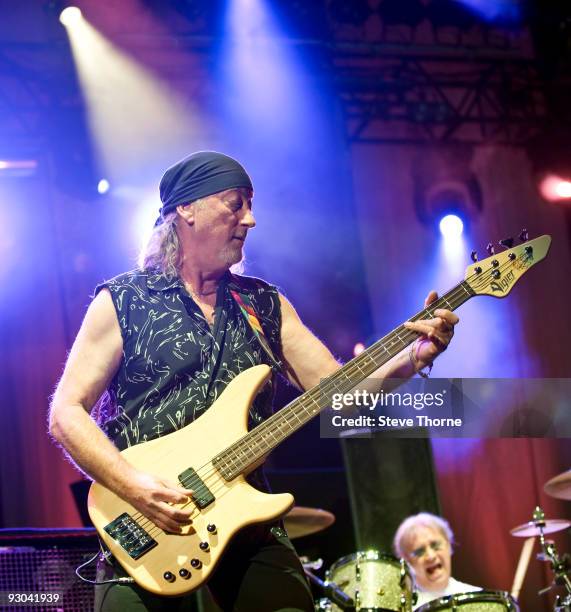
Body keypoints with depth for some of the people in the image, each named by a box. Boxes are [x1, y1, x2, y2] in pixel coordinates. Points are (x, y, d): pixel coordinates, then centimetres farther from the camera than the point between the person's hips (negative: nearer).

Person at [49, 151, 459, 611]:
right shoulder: (123, 302, 2)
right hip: (145, 534, -4)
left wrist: (412, 358, -9)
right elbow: (67, 412, -4)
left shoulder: (265, 305, 15)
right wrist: (137, 487, -17)